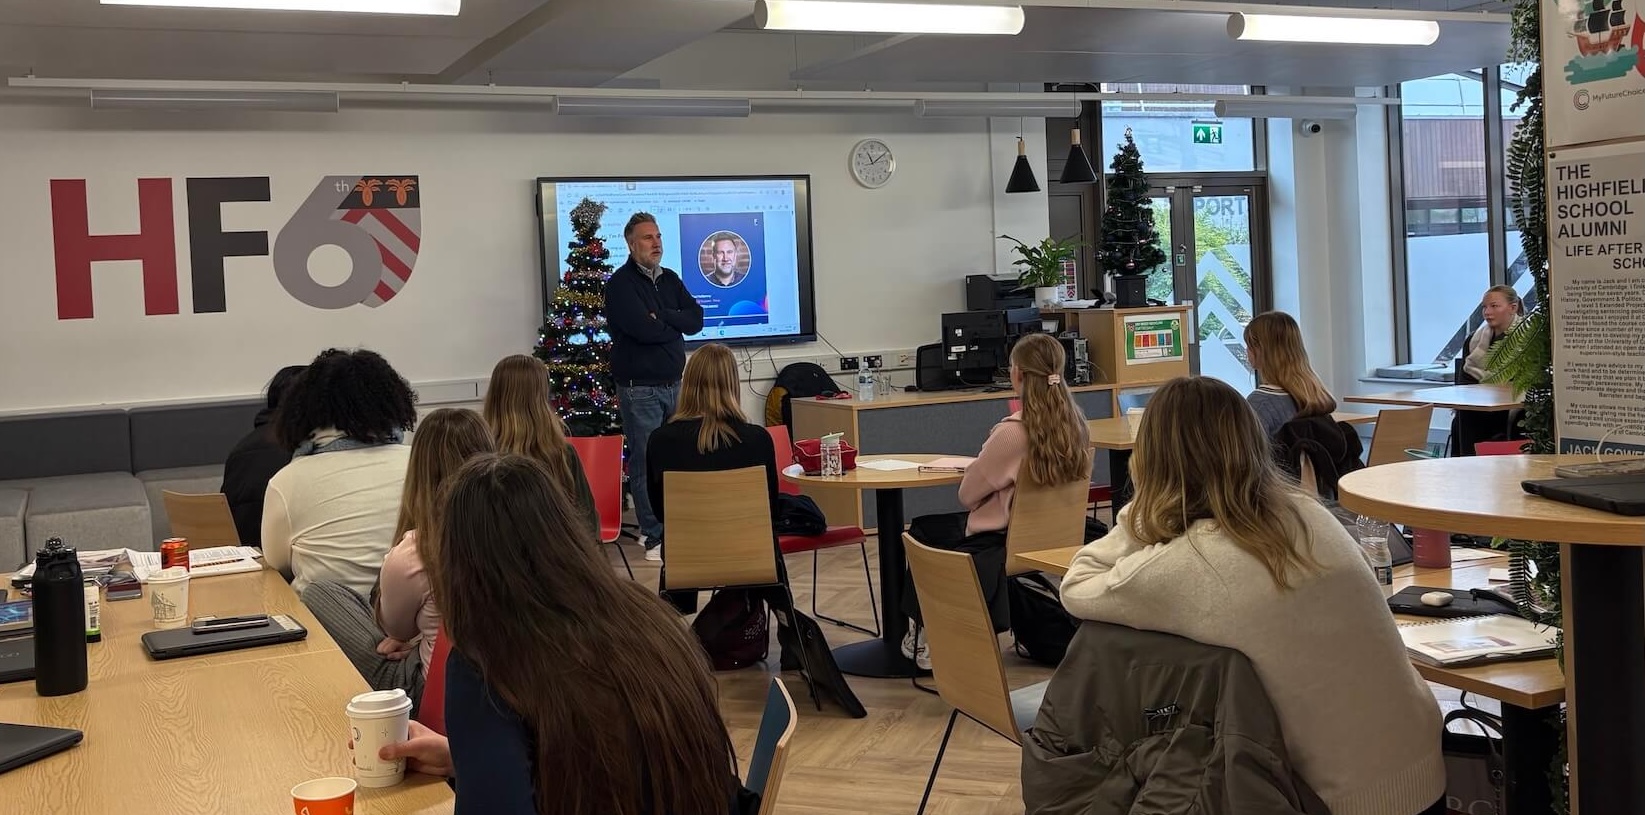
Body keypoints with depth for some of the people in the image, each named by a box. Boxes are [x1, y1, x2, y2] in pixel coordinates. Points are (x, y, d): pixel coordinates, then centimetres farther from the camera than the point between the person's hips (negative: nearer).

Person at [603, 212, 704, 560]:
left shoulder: (670, 280, 14)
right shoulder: (621, 283, -8)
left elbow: (697, 319, 2)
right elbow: (643, 329, -21)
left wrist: (662, 318, -12)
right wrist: (676, 325, -3)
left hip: (674, 384, 6)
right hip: (639, 388, -6)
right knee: (646, 462, -4)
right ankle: (655, 538, 2)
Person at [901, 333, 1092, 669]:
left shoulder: (1013, 432, -26)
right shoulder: (1077, 425, -7)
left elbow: (967, 495, -16)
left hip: (1002, 542, -7)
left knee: (920, 530, 21)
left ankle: (925, 636, 28)